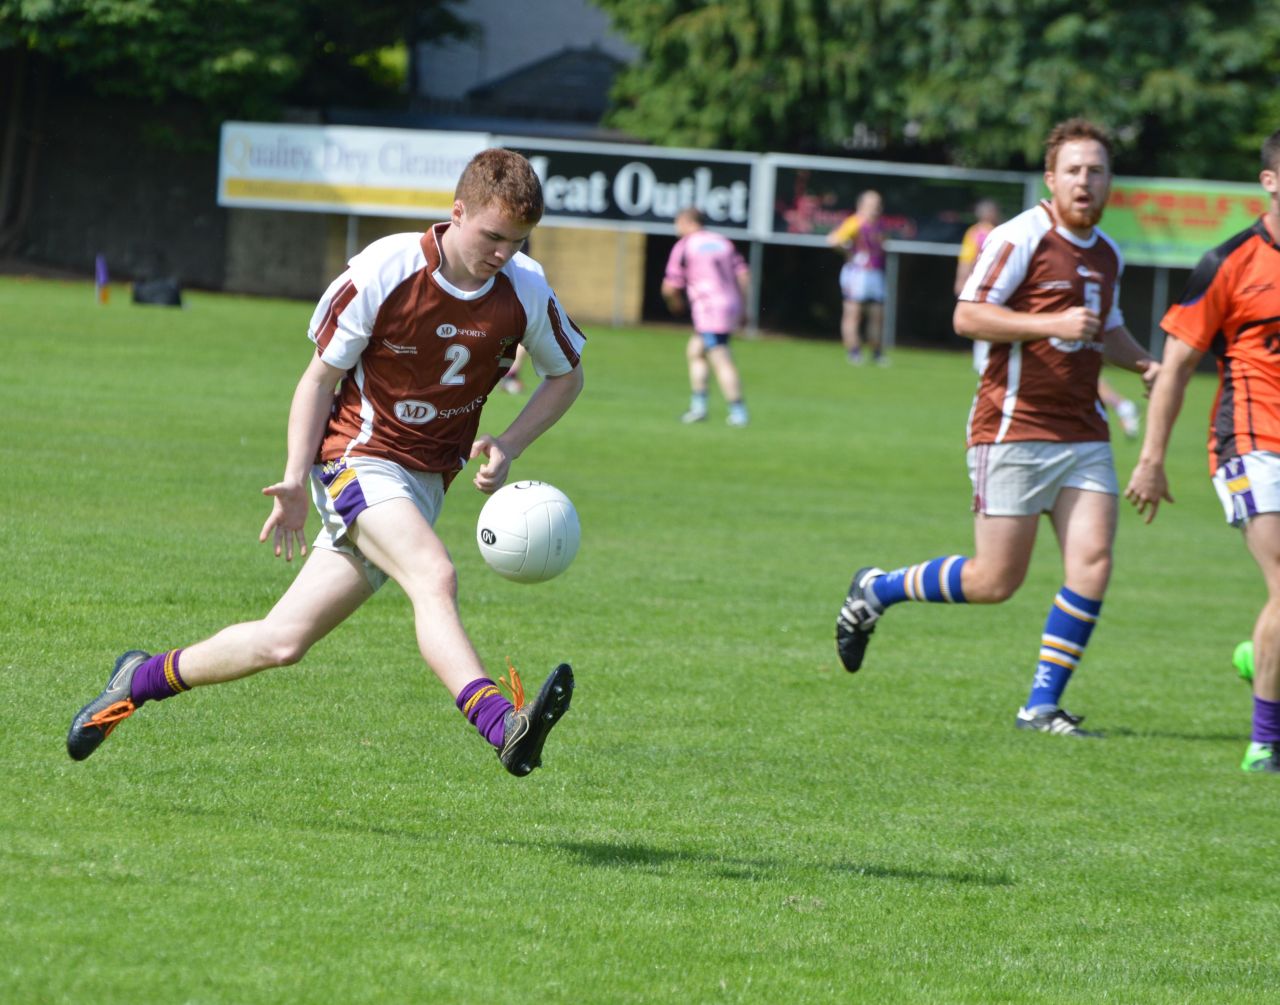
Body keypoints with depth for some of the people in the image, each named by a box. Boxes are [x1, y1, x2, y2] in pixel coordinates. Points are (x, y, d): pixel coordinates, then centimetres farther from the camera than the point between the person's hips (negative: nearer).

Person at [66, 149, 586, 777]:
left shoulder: (526, 291, -7)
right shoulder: (382, 272, -15)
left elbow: (567, 375, 11)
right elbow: (320, 377, -4)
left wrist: (508, 448, -5)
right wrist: (296, 479, -12)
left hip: (425, 482, 4)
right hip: (359, 459, -4)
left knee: (283, 642, -1)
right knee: (434, 576, -34)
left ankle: (142, 679, 19)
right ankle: (503, 726, -48)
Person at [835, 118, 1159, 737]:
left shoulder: (1107, 255, 15)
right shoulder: (1022, 238, -10)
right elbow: (968, 316, -15)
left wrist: (1146, 364, 12)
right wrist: (1052, 323, -22)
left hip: (1082, 434, 7)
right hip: (1014, 429, -7)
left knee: (1092, 565, -8)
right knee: (996, 581, -4)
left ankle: (1042, 705, 1)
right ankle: (876, 591, 19)